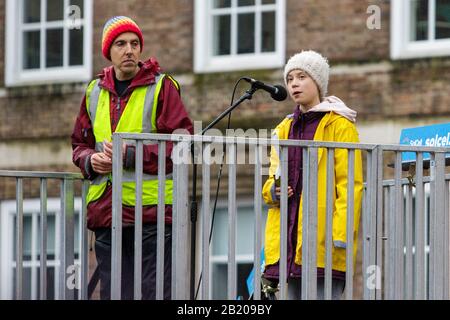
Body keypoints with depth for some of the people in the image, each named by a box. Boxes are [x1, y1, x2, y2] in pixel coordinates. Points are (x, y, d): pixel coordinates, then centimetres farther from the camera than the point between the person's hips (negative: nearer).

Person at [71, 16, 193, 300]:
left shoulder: (161, 86, -1)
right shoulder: (95, 92, 15)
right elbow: (80, 144, 23)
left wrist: (130, 154, -15)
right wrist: (91, 160, -1)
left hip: (152, 210, -5)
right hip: (105, 210, 5)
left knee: (154, 291, -5)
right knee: (113, 293, 7)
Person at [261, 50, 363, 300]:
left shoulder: (339, 125, 0)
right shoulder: (284, 129, 20)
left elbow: (350, 185, -6)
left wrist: (341, 233, -15)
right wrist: (273, 190, 0)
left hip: (323, 240, -6)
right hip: (288, 237, 6)